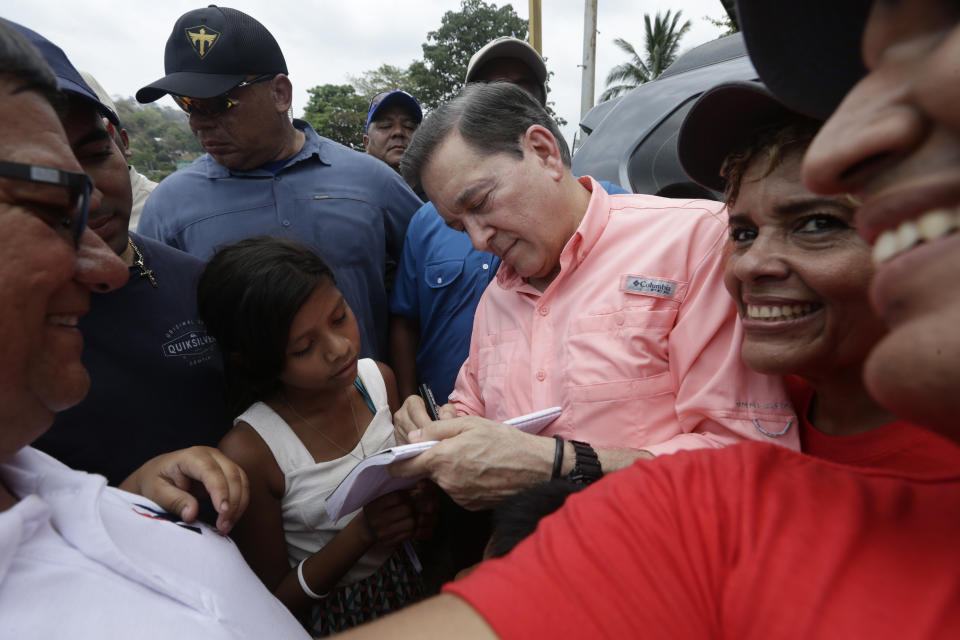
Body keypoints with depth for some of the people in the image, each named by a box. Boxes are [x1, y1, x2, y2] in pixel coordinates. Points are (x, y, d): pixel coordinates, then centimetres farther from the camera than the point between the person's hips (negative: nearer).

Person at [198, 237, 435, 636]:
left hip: (415, 585, 5)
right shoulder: (248, 451, -22)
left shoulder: (378, 378, -8)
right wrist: (362, 532, -25)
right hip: (335, 618, -4)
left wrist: (421, 502, -12)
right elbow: (276, 600, -11)